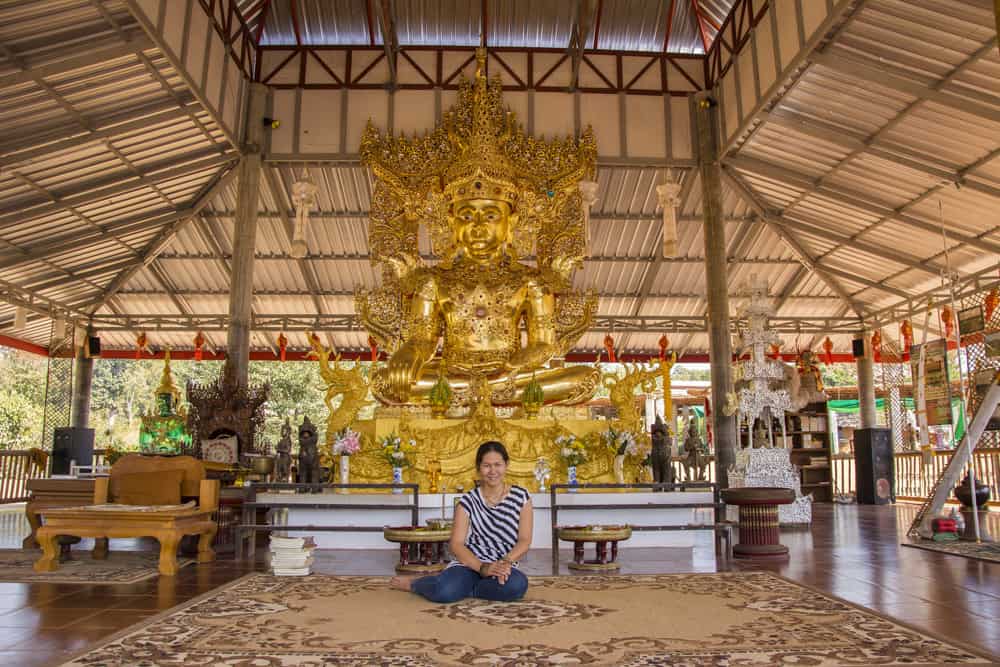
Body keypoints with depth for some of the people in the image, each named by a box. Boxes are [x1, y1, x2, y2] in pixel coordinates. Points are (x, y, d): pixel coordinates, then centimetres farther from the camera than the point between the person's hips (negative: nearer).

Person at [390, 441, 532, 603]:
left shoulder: (521, 497, 4)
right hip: (470, 564, -1)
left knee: (517, 585, -36)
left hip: (503, 568, 1)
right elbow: (456, 544, -5)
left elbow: (524, 540, 0)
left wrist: (506, 562, -20)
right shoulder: (469, 501, 3)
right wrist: (483, 568, -21)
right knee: (443, 592, -32)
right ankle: (415, 583, 5)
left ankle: (460, 587, -10)